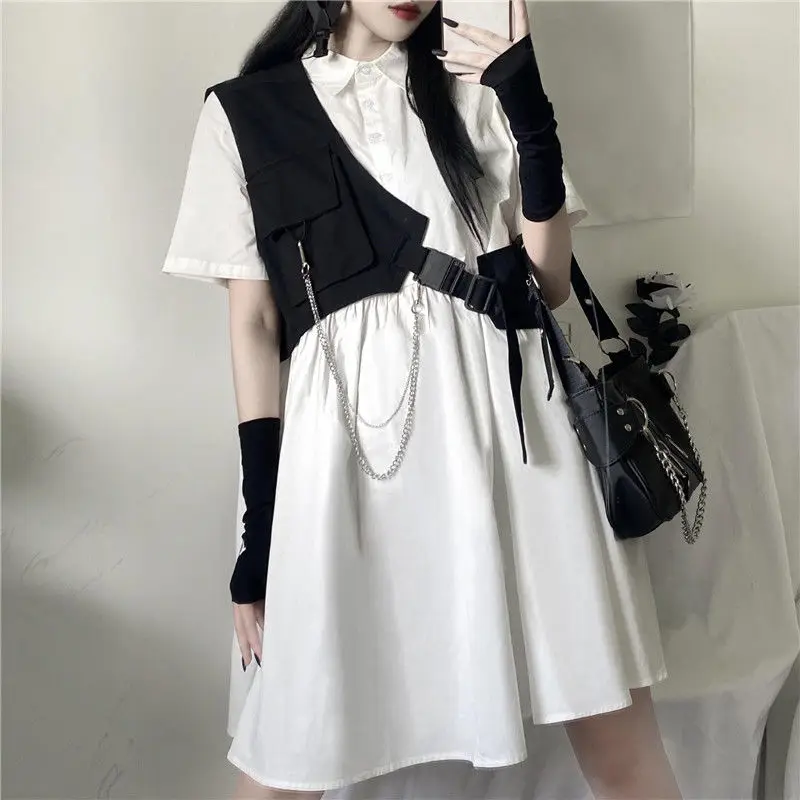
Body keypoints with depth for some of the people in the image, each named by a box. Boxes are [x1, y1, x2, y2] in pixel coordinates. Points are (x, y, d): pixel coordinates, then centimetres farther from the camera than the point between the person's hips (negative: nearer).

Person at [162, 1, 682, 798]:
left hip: (504, 416, 2)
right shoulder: (244, 112, 11)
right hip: (353, 431, -1)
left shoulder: (477, 92, 16)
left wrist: (533, 119, -2)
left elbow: (549, 281, 10)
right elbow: (253, 322, 6)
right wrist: (259, 521, 2)